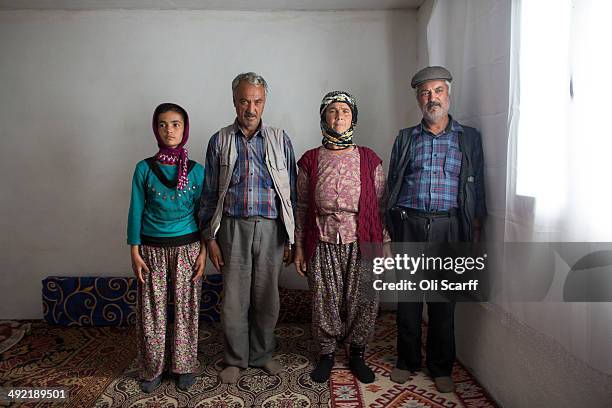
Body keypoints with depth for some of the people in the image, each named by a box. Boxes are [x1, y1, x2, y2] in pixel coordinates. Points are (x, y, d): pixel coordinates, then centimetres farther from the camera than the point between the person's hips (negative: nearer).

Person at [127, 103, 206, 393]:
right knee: (151, 310, 7)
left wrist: (204, 250, -2)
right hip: (152, 248, 0)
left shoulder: (196, 170, -1)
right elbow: (136, 211, 1)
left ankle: (185, 366, 25)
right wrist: (135, 251, -3)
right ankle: (152, 369, 26)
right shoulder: (144, 168, -2)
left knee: (186, 307, 7)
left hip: (187, 247, 0)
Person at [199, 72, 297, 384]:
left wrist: (292, 238, 3)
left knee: (267, 297, 9)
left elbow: (291, 191, 6)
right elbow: (210, 193, 6)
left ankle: (262, 354, 29)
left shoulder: (280, 139, 6)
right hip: (233, 227, 0)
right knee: (234, 299, 6)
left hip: (271, 228, 1)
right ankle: (235, 359, 25)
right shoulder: (220, 141, 5)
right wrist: (210, 238, 1)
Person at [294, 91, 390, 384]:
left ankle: (357, 354, 31)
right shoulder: (310, 160, 4)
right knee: (324, 302, 7)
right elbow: (302, 206, 6)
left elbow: (381, 205, 5)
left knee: (363, 302, 7)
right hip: (323, 244, 0)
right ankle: (326, 354, 30)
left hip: (361, 243, 0)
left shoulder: (370, 160, 3)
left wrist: (385, 244, 1)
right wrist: (299, 247, 4)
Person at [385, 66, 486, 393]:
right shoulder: (405, 138, 12)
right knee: (408, 297, 7)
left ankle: (441, 368, 24)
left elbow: (477, 188, 8)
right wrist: (389, 228, 5)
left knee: (443, 300, 6)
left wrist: (476, 231, 1)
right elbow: (392, 184, 11)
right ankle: (407, 361, 25)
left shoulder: (469, 138, 9)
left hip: (448, 227, 0)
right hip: (409, 225, 1)